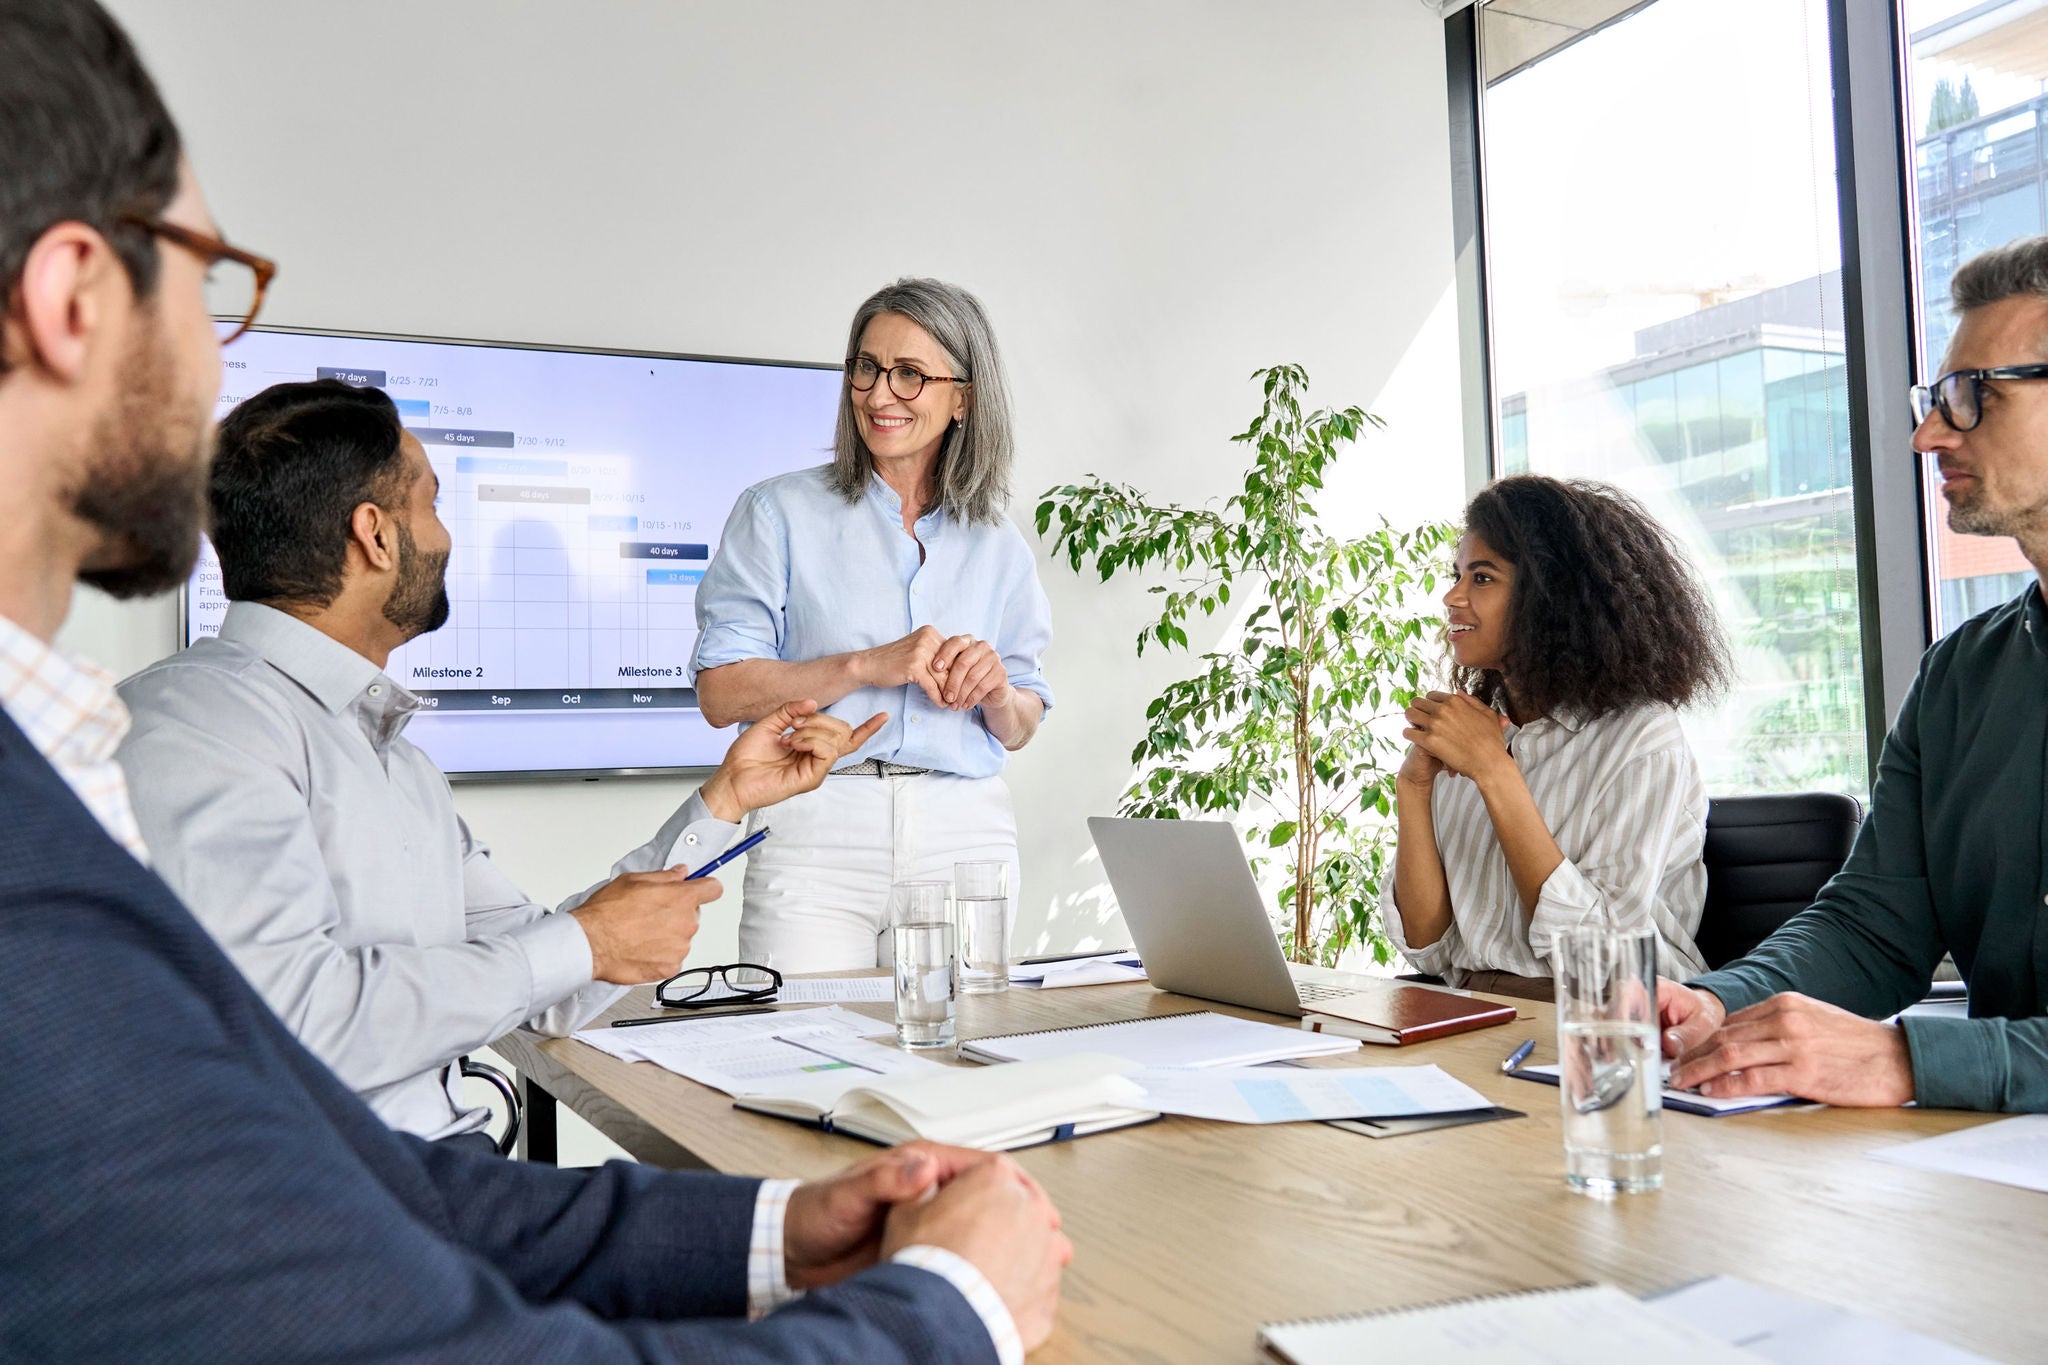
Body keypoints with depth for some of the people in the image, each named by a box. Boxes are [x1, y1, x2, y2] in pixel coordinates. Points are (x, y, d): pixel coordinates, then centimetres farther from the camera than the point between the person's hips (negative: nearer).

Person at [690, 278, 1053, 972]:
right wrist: (867, 665, -15)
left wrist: (995, 688, -6)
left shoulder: (996, 545, 13)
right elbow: (721, 693, -5)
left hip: (966, 836, 3)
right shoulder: (780, 513, 3)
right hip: (817, 833, -3)